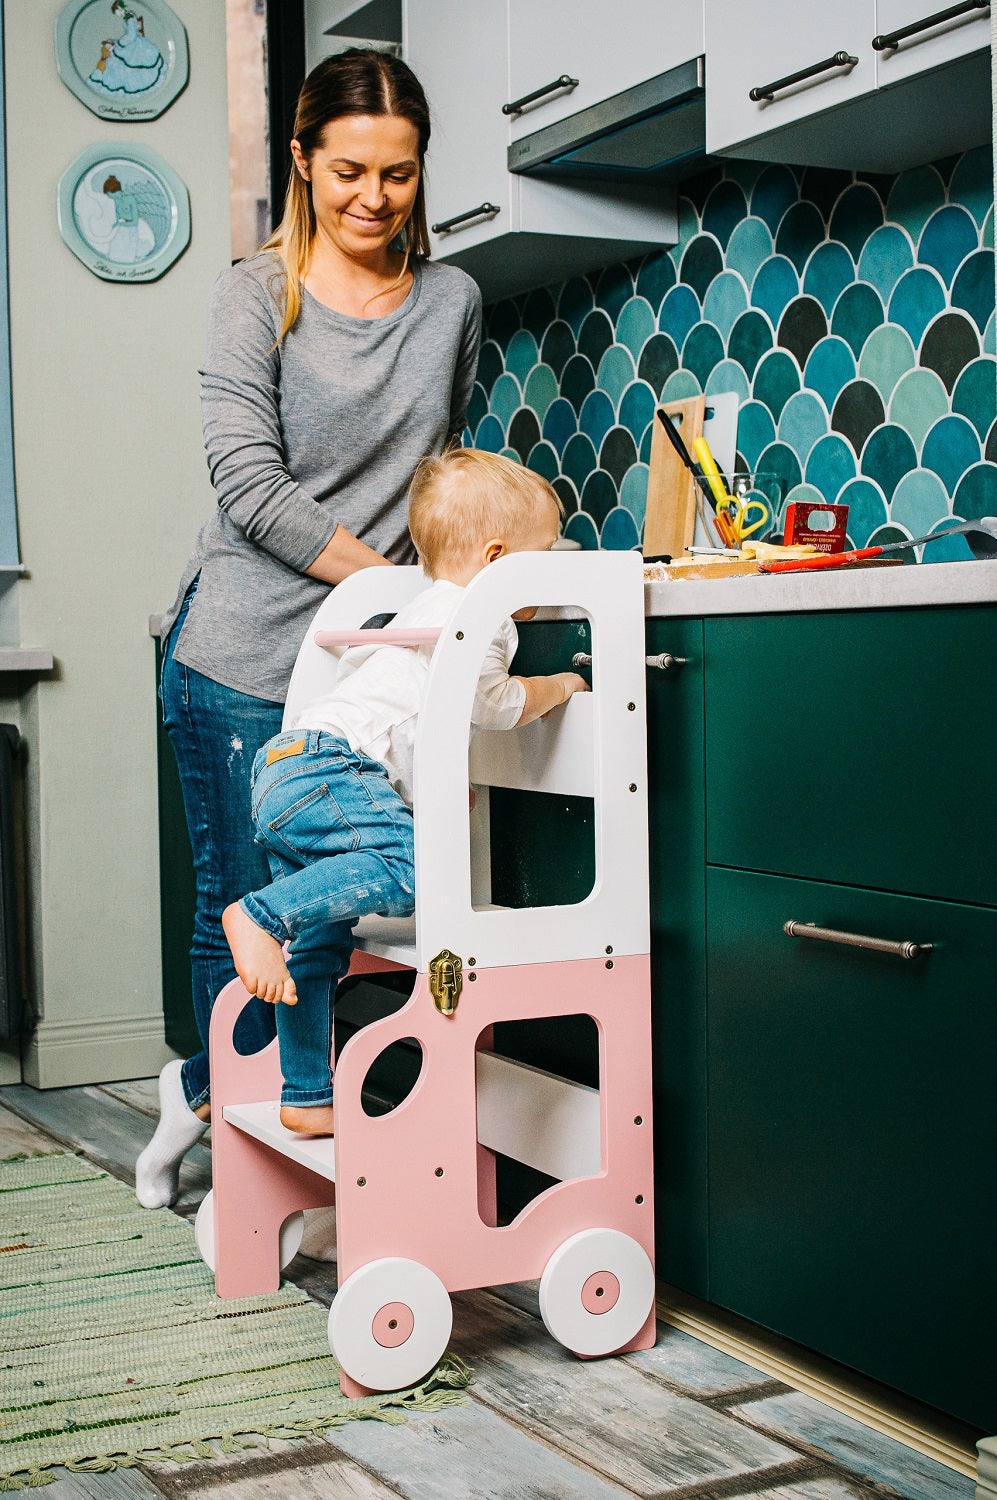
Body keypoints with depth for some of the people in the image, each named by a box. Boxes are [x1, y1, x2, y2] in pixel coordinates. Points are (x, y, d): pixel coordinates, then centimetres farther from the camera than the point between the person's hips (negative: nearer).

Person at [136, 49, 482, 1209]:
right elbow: (248, 480, -11)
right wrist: (388, 579, -17)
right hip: (241, 659, -3)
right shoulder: (256, 296, -1)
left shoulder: (451, 301, 11)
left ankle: (208, 1092, 25)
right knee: (242, 907, 0)